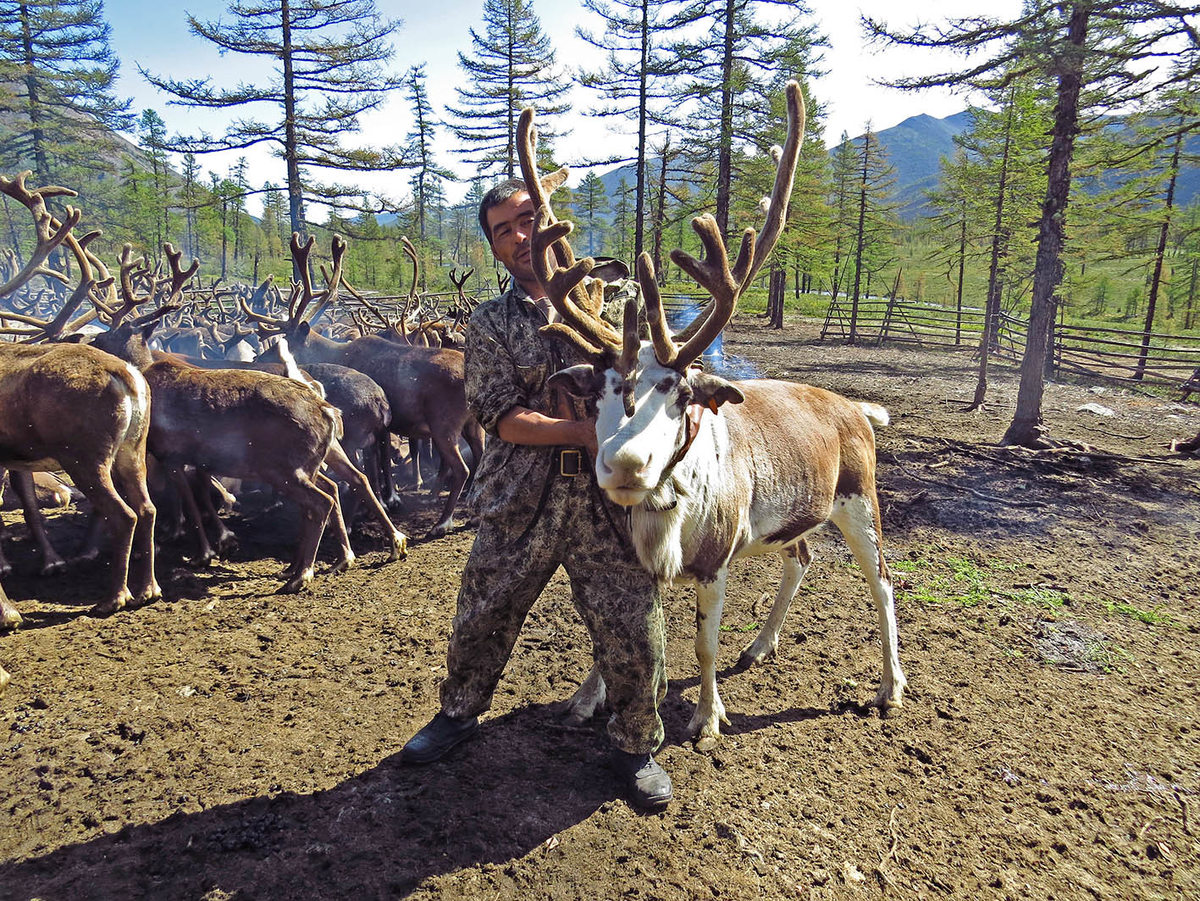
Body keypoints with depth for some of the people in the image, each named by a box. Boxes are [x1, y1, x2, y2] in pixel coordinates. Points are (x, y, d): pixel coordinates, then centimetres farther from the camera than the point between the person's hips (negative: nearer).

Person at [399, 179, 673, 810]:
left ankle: (635, 745, 30)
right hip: (520, 501, 1)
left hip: (609, 499, 0)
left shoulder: (617, 298, 8)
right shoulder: (490, 323, 7)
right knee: (482, 617, 15)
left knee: (634, 632, 3)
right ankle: (460, 712, 44)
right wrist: (585, 433, -16)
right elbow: (502, 416, -6)